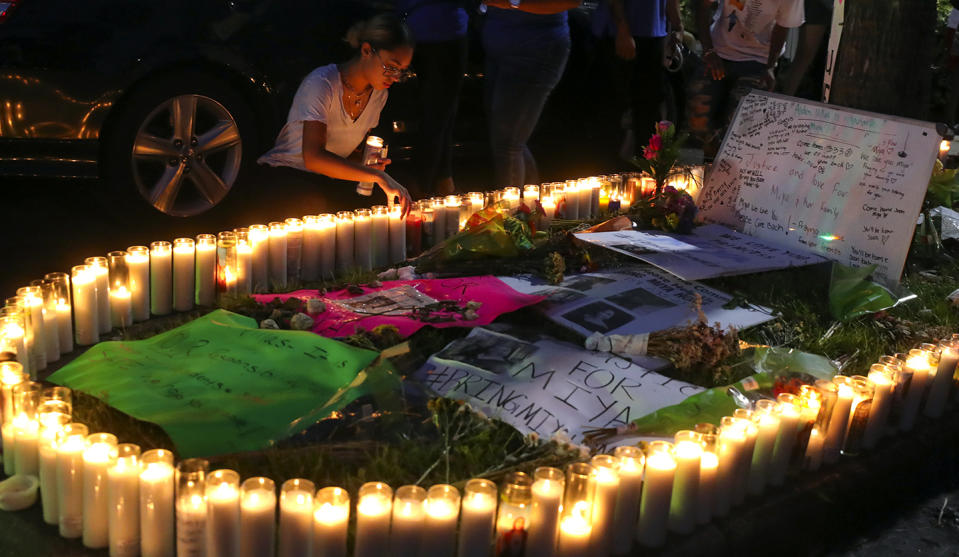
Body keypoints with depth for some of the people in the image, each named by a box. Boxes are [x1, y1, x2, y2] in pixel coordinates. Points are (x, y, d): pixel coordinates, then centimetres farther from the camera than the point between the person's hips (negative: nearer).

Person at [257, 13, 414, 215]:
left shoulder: (378, 95, 4)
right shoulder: (321, 83, -20)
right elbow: (313, 158, -32)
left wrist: (364, 169, -7)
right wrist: (376, 175, -38)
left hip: (327, 183, 7)